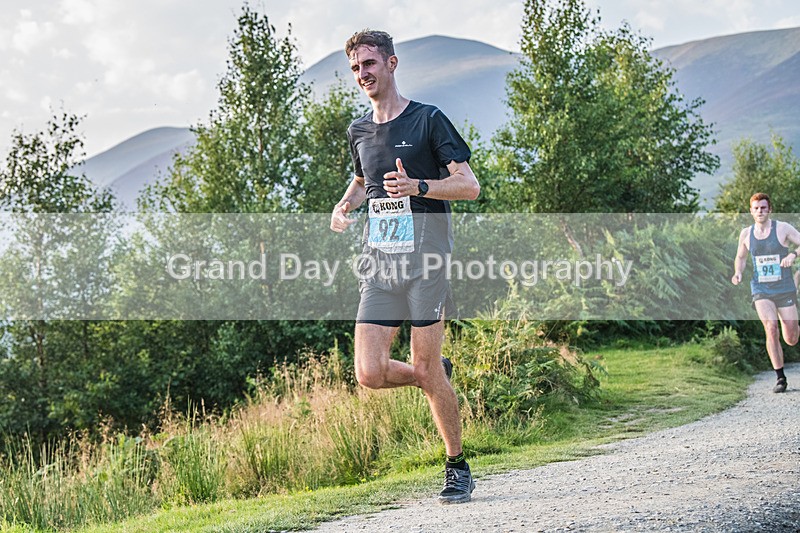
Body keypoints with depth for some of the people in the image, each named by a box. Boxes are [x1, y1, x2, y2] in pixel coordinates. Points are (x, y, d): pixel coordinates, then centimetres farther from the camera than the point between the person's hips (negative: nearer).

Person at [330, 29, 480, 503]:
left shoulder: (429, 120, -3)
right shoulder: (359, 132, 14)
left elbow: (470, 185, -6)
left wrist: (418, 187, -22)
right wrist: (345, 205, 11)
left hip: (425, 258, -5)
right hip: (379, 263, 5)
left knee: (425, 368, -4)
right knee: (370, 373, -5)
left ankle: (458, 468, 14)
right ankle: (439, 376, 26)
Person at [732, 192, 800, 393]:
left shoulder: (782, 228, -4)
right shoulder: (746, 234, 5)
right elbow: (740, 257, 20)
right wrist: (738, 273, 0)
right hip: (761, 291, 1)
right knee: (771, 329, -20)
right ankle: (780, 378, -10)